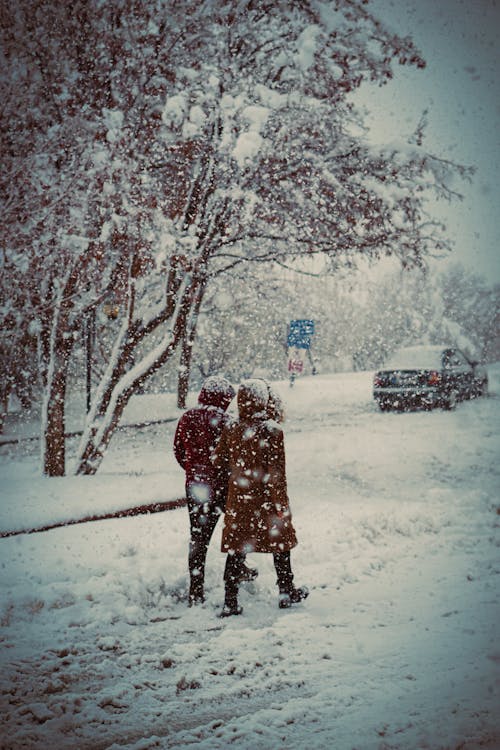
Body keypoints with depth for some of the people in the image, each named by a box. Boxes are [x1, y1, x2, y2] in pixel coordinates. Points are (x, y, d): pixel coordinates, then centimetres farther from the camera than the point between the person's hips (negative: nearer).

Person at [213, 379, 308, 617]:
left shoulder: (230, 430, -4)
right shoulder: (271, 431, -17)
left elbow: (218, 460, 4)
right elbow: (276, 472, -16)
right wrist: (281, 504, -10)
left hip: (238, 499, 3)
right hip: (266, 499, -3)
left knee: (235, 548, 9)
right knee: (280, 544, 16)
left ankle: (230, 601, 6)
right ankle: (287, 593, 29)